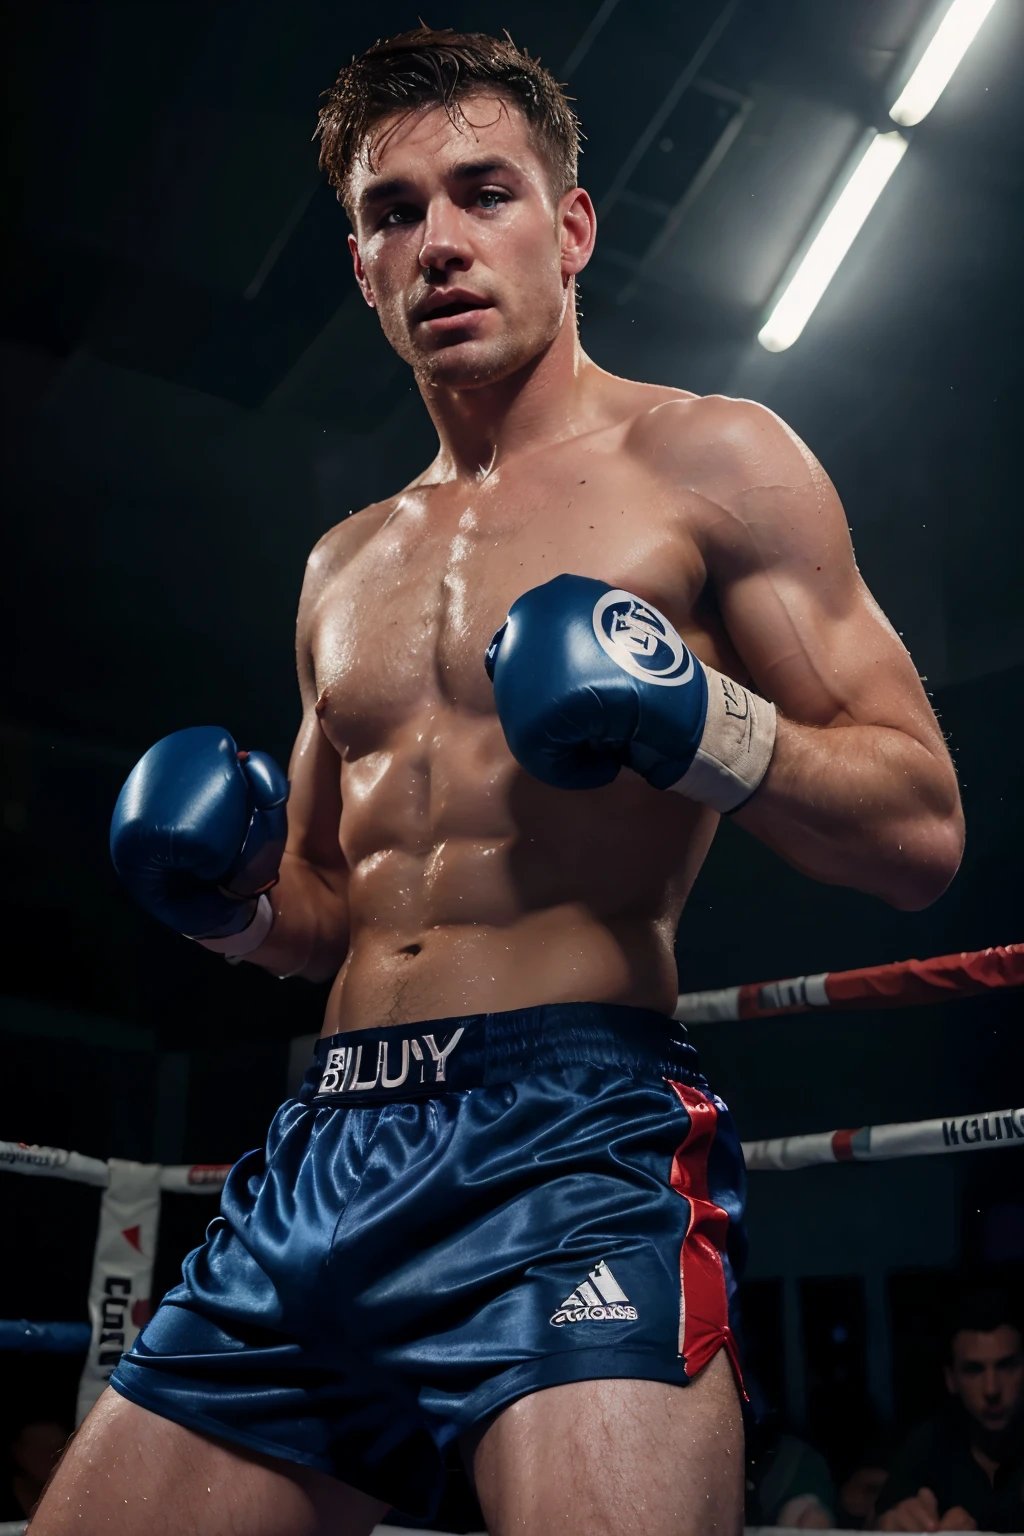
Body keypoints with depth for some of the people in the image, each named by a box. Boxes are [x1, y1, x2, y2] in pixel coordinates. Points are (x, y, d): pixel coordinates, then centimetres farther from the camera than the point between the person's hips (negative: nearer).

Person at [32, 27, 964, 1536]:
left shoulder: (709, 463, 4)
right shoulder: (347, 565, 21)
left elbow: (924, 836, 0)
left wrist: (705, 728, -17)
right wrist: (232, 898, 6)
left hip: (577, 1124, -5)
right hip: (329, 1144, 6)